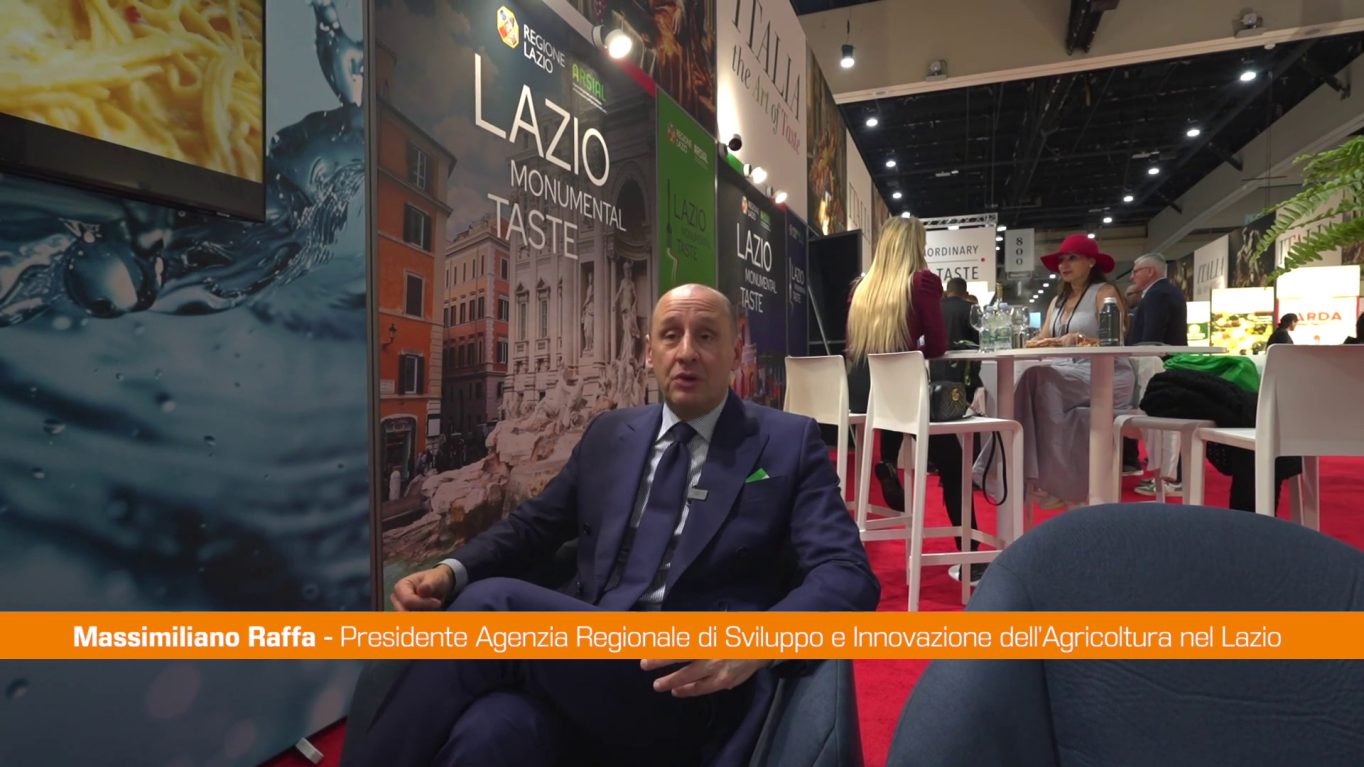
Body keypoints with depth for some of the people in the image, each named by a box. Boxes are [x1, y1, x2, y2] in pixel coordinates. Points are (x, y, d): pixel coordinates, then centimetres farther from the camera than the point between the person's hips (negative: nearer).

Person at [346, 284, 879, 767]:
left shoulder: (790, 443, 4)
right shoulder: (609, 435, 16)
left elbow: (847, 574, -4)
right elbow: (534, 524, 18)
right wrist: (451, 572, -2)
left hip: (691, 694, -3)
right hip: (580, 663, 3)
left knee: (491, 604, -24)